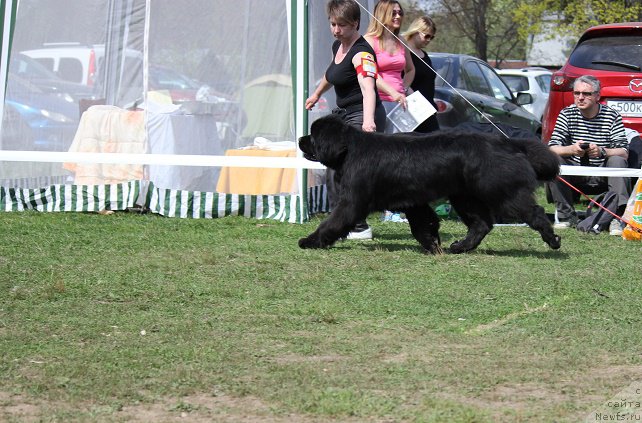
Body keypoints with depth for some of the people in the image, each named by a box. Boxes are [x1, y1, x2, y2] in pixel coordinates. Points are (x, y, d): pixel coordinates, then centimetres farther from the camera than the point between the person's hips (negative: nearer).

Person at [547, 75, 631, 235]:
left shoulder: (612, 116, -4)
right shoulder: (567, 114, 0)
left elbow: (624, 152, -12)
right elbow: (552, 148, -9)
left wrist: (602, 152, -33)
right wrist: (571, 150, -31)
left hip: (603, 178, -2)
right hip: (576, 176, 2)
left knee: (617, 161, -30)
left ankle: (618, 217, -33)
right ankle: (566, 215, -16)